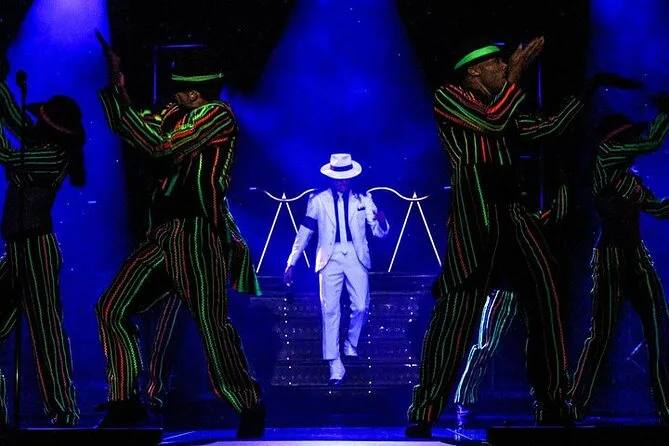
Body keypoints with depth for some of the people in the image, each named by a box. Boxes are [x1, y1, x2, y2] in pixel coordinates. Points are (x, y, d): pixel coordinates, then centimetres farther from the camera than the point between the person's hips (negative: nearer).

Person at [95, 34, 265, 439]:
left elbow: (162, 146, -18)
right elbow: (132, 129, 15)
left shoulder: (219, 116, -9)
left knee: (212, 324, -11)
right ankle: (126, 403, 12)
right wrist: (114, 86, 4)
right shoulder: (179, 113, 16)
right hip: (165, 232, 8)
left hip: (199, 235, -8)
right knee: (113, 310, 4)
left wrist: (119, 94, -14)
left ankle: (249, 406, 6)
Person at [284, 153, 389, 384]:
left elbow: (380, 232, 6)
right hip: (330, 259, -1)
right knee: (330, 310, -7)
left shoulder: (363, 199, 9)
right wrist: (291, 263, 5)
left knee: (361, 307, -10)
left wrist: (381, 221, -18)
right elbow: (304, 233, 9)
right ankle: (335, 365, -5)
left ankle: (351, 345, 20)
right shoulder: (318, 200, 7)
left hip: (356, 257, 1)